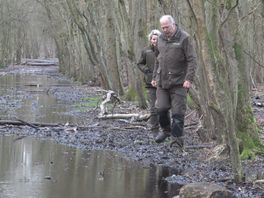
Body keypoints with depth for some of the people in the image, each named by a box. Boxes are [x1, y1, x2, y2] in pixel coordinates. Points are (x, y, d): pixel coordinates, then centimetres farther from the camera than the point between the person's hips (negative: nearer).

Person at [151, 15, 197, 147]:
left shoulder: (184, 38, -7)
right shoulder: (161, 39, 12)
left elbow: (192, 60, -10)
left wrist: (189, 79, -18)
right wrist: (155, 77, 20)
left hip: (179, 82, -5)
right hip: (162, 81, 5)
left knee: (178, 111, -6)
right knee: (161, 108, 1)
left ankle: (177, 137, -2)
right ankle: (166, 130, 24)